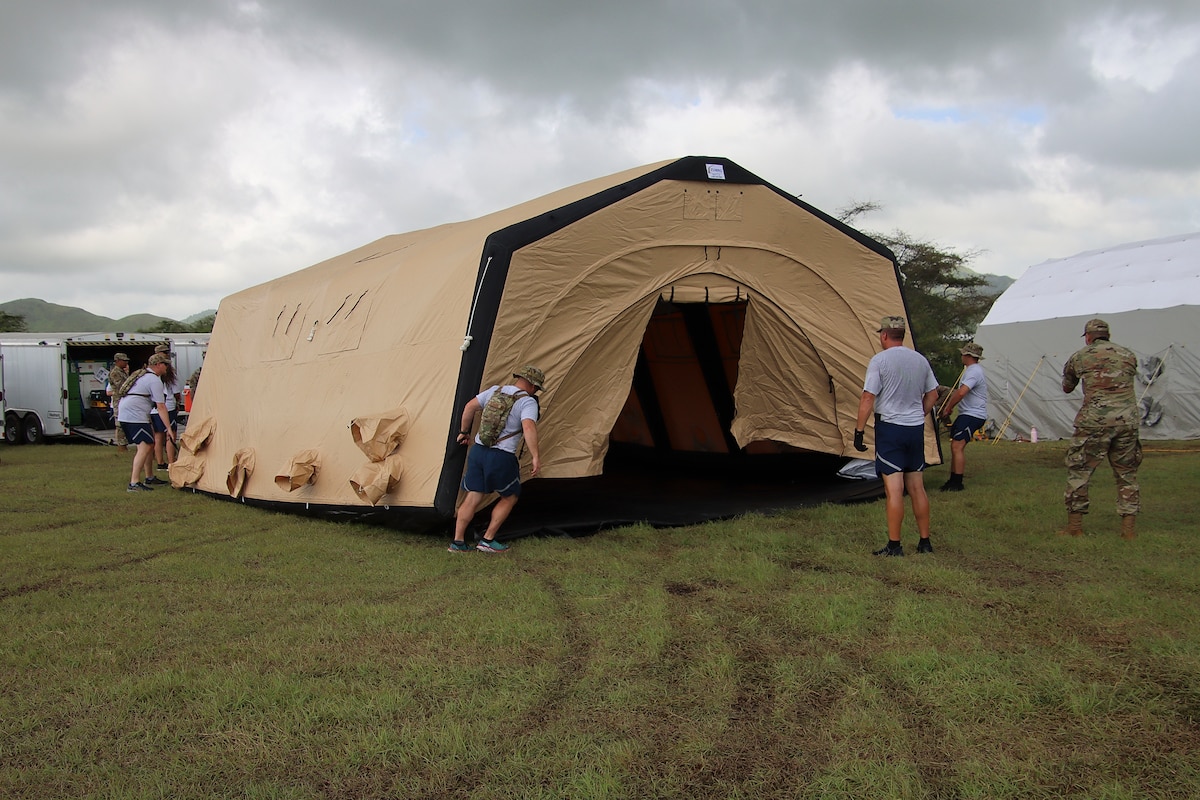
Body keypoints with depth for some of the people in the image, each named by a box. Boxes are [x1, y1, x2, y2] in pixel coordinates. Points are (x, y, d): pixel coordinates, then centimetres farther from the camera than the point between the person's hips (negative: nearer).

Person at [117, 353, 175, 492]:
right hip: (135, 417, -10)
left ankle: (149, 476, 26)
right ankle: (134, 483, -20)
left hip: (124, 415, 10)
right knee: (145, 447, -14)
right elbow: (161, 407, -13)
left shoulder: (140, 374, 22)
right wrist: (169, 429, -13)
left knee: (150, 444, 17)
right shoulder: (155, 380, -9)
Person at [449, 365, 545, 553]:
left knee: (473, 497, 11)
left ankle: (457, 541, 9)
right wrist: (535, 457, -24)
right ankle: (487, 540, 13)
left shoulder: (495, 391, 11)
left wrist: (464, 432, 24)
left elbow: (470, 407, 13)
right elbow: (528, 427, -24)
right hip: (501, 458, -6)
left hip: (477, 451, 6)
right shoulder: (528, 402, -8)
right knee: (510, 497, 15)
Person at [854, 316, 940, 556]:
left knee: (894, 489, -5)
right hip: (916, 429, 6)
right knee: (917, 488, 13)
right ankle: (925, 542, 19)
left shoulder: (879, 360, -10)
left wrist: (859, 430, -8)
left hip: (890, 428, -6)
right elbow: (932, 395, 15)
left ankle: (894, 545, -2)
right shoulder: (920, 360, 9)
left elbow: (868, 398, -13)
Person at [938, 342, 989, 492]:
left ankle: (957, 483, -13)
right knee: (955, 446, 11)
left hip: (973, 416, -11)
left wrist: (947, 409, -19)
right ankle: (953, 480, 17)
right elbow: (957, 391, 24)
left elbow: (961, 393, -28)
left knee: (957, 446, -15)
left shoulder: (974, 372, -16)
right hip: (966, 414, 11)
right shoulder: (970, 370, 20)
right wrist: (947, 407, 15)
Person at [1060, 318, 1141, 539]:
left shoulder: (1079, 357, 7)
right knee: (1127, 473, 12)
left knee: (1078, 471, 6)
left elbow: (1067, 388, 21)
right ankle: (1128, 528, 11)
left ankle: (1074, 525, 7)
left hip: (1095, 421, -3)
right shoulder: (1129, 355, 14)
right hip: (1128, 420, 3)